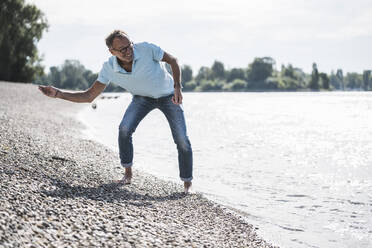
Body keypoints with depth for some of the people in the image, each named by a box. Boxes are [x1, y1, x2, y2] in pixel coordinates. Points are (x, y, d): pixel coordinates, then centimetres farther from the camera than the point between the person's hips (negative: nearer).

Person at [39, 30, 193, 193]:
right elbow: (89, 96, -19)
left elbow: (172, 60, -14)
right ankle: (128, 174, -1)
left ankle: (187, 184, 6)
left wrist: (177, 87, -25)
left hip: (168, 96, -2)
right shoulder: (109, 69, -24)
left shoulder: (147, 49, -33)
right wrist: (58, 94, -29)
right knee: (125, 129, -21)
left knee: (182, 141, -11)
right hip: (143, 97, 2)